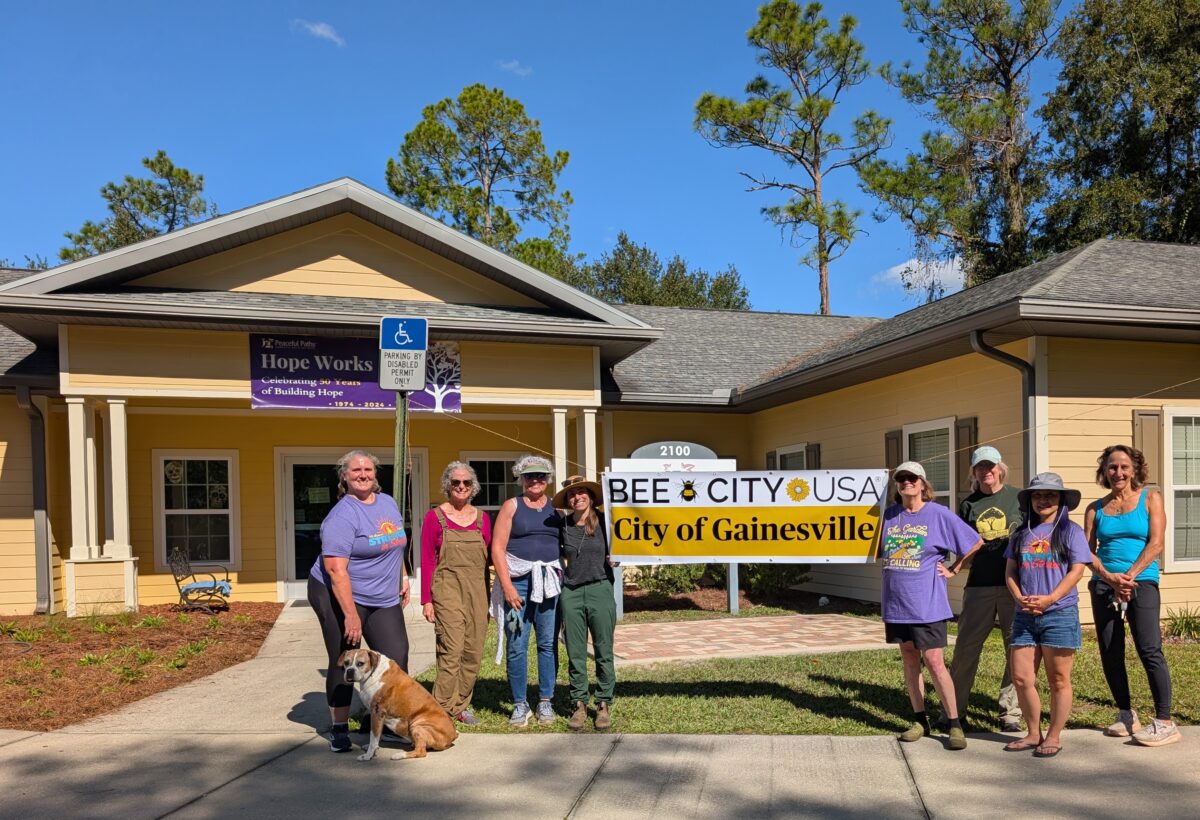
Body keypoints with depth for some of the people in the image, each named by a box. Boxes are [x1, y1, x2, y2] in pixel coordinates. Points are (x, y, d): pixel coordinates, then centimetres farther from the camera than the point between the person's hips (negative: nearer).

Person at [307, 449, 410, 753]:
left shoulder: (388, 503, 7)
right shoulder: (342, 515, -17)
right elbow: (335, 569, -23)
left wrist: (403, 578, 17)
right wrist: (351, 615, -26)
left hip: (385, 600, 6)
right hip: (339, 597, -6)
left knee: (396, 658, -2)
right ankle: (339, 729, 18)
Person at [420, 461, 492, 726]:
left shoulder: (482, 519, 11)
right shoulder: (435, 517, 1)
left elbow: (488, 559, 14)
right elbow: (427, 561, 0)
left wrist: (491, 596, 8)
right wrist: (426, 600, -4)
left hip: (477, 591, 4)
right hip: (447, 588, -4)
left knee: (473, 651, 6)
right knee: (452, 649, -12)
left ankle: (461, 705, 18)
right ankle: (444, 709, -3)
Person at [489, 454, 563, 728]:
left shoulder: (556, 507, 12)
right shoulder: (512, 506, 4)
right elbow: (497, 548, -2)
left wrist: (563, 578, 3)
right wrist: (506, 585, -10)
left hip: (550, 582, 2)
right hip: (518, 581, -2)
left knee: (548, 643, 3)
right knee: (516, 646, -1)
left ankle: (545, 702, 14)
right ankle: (520, 704, 10)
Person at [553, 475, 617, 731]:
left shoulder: (604, 522, 1)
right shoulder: (563, 526, 7)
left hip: (600, 589, -2)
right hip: (570, 592, 2)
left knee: (603, 653, 3)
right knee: (575, 654, 6)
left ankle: (604, 705, 13)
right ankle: (579, 705, 15)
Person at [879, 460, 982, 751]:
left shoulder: (939, 514, -6)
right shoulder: (889, 514, 7)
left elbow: (975, 542, -1)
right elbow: (881, 551, 23)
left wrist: (953, 569, 0)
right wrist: (892, 569, 8)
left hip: (927, 603, -5)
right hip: (896, 601, 5)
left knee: (934, 662, -7)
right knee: (909, 659, 12)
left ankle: (954, 724, 5)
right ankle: (920, 721, 22)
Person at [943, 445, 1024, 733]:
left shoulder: (1018, 498, 6)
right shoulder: (969, 504, 11)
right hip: (979, 585, 1)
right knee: (966, 648, 3)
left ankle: (1010, 712, 14)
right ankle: (954, 710, 13)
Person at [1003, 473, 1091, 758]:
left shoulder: (1070, 531, 0)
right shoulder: (1021, 534, 12)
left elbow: (1076, 570, -8)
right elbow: (1010, 571, 10)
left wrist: (1049, 599, -17)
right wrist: (1020, 598, -8)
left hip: (1060, 614, -4)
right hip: (1025, 616, 4)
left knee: (1058, 680, 4)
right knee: (1021, 678, 4)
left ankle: (1054, 737, 16)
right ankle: (1034, 734, 20)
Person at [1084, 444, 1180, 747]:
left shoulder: (1150, 498, 5)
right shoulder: (1096, 508, 12)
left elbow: (1156, 543, -4)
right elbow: (1088, 551, 5)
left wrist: (1130, 576, -14)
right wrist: (1109, 577, -13)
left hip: (1141, 583, -3)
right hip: (1103, 585, 4)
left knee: (1149, 650, -12)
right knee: (1110, 654, 5)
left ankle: (1165, 723, -5)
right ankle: (1126, 716, 19)